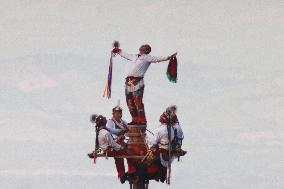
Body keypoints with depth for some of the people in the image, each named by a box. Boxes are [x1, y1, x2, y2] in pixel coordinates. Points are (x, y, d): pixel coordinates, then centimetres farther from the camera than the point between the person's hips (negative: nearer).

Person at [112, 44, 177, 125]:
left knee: (138, 101, -14)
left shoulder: (147, 58, 2)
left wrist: (168, 57, -21)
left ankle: (142, 120, -12)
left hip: (138, 81, -7)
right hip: (129, 81, 7)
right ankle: (135, 119, 14)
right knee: (130, 101, 7)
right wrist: (119, 52, 53)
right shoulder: (135, 57, 22)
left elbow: (158, 59, -9)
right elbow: (126, 55, 40)